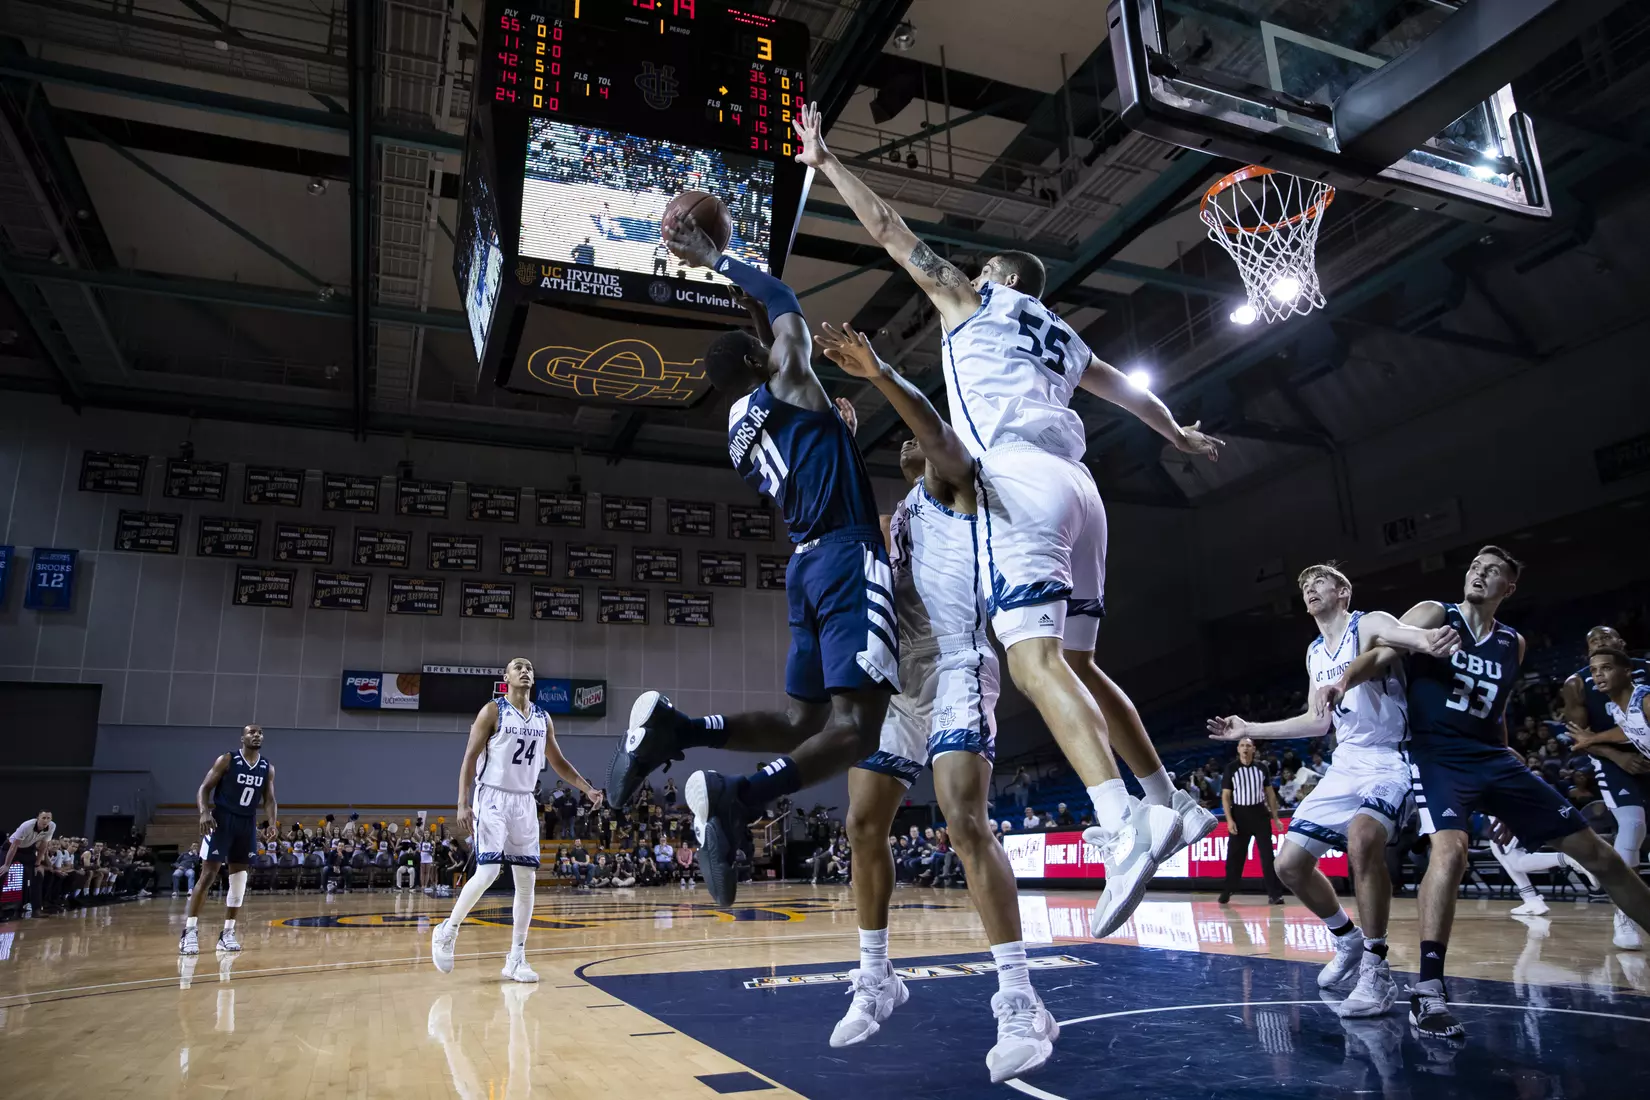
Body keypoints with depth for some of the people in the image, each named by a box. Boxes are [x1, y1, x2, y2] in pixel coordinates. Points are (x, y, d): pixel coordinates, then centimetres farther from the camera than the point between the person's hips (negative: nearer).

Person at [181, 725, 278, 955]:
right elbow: (204, 788, -7)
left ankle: (227, 933, 12)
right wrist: (204, 812, -24)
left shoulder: (268, 768, 6)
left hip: (247, 824, 5)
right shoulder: (226, 760, -7)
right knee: (208, 875, -9)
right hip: (222, 820, -5)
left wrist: (272, 823, -8)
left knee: (239, 879, 5)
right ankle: (189, 932, -3)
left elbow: (269, 800, 8)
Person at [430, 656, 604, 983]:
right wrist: (463, 803, -16)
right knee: (487, 872, -16)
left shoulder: (542, 718, 11)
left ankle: (516, 958, 9)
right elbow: (469, 758, -8)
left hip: (525, 802, 6)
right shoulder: (492, 711, -5)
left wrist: (588, 789, 7)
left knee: (526, 879, 2)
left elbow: (558, 762, 17)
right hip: (492, 798, -5)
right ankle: (447, 931, 9)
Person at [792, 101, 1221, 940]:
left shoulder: (970, 300, 16)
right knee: (1074, 660, 14)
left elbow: (891, 232, 16)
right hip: (1077, 485, 8)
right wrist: (1180, 437, 63)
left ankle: (1124, 822, -32)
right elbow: (1129, 392, 46)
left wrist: (825, 161, 25)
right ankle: (1168, 803, 16)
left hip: (1019, 480, -7)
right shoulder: (1064, 339, 32)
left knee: (1033, 658, -18)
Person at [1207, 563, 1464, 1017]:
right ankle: (1348, 940, 30)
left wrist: (1429, 641, -59)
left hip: (1390, 762, -8)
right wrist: (1249, 729, 25)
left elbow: (1402, 631, -34)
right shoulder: (1314, 653, 14)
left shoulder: (1369, 624, -8)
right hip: (1345, 765, 8)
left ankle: (1376, 971, -25)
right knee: (1290, 864, 4)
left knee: (1362, 835, -37)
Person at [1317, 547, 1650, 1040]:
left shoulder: (1513, 644, 14)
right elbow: (1380, 655, -14)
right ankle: (1428, 991, -23)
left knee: (1595, 851, 8)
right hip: (1436, 755, -6)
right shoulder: (1434, 614, 0)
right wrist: (1344, 680, -37)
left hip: (1493, 758, 6)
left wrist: (1508, 799, 22)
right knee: (1450, 851, -30)